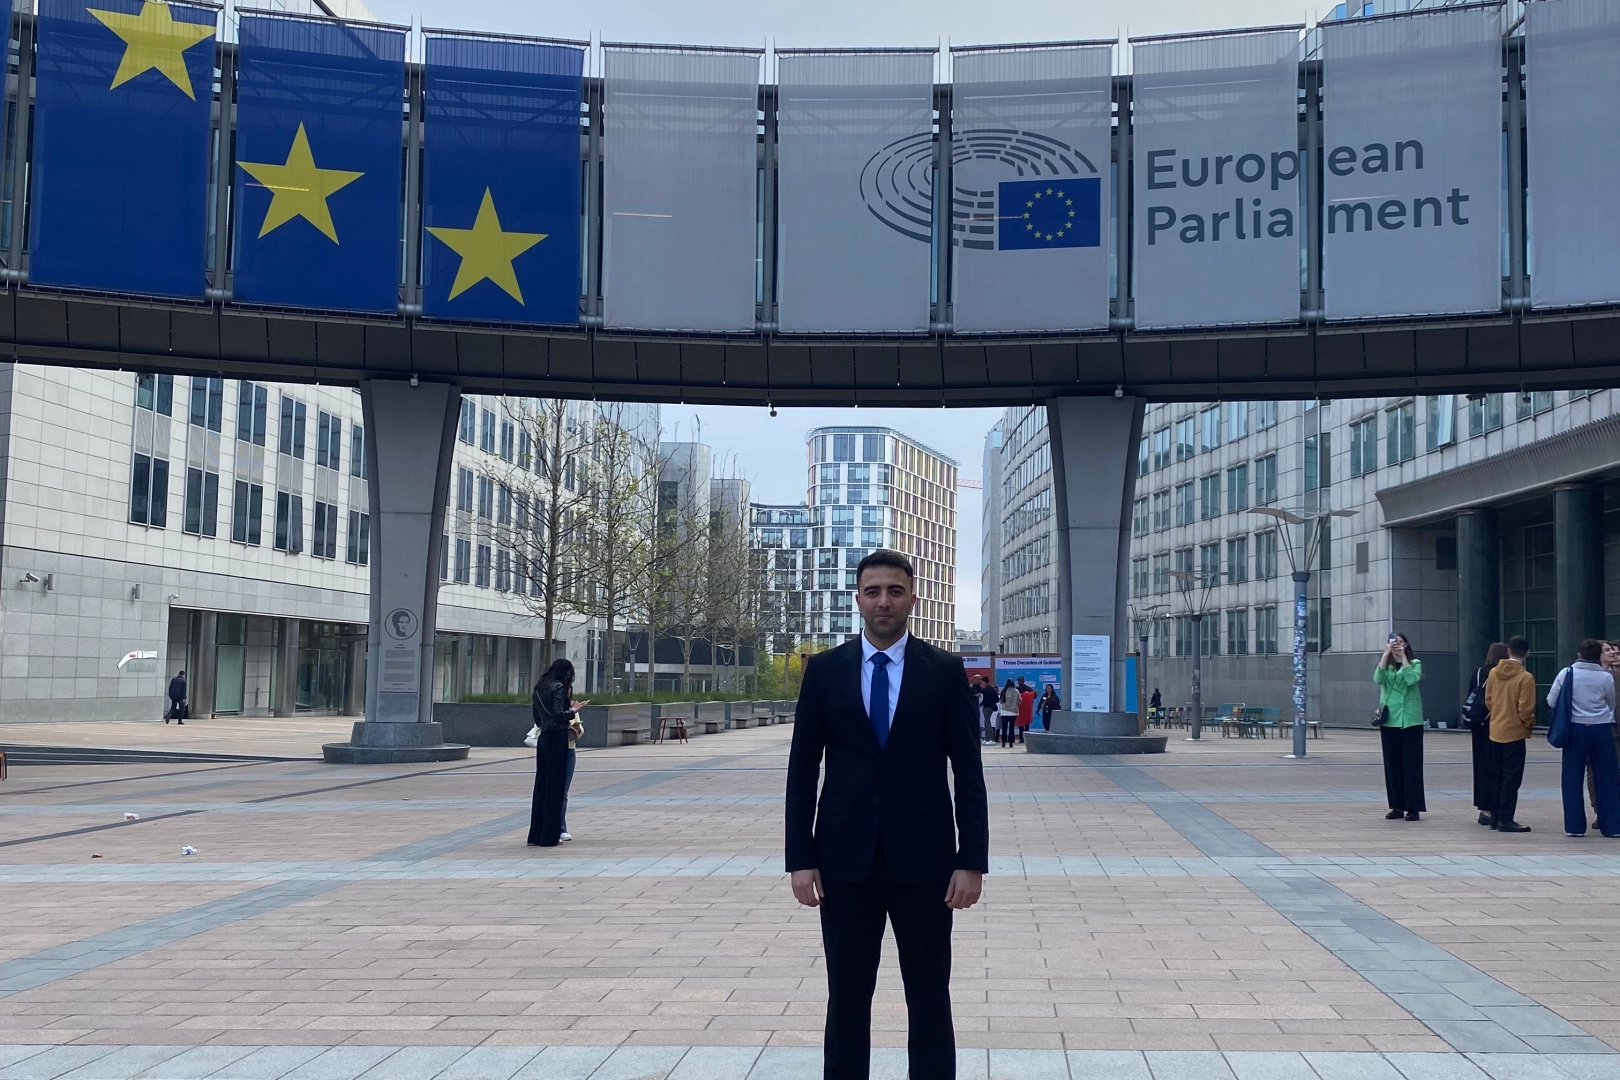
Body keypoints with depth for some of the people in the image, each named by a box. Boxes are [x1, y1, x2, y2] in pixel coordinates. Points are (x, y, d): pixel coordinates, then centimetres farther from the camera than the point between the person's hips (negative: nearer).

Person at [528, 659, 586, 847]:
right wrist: (573, 710, -4)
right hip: (557, 739, -8)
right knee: (555, 788, -2)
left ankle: (536, 834, 14)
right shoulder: (558, 688, -10)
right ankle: (549, 836, 1)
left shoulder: (539, 689, 15)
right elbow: (558, 715, -21)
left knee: (541, 786, 11)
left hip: (543, 739, 8)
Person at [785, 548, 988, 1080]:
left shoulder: (945, 671, 1)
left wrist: (972, 860, -6)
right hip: (845, 860, 1)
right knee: (847, 999, 9)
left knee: (930, 1001, 7)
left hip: (923, 859, -1)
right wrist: (800, 858, -2)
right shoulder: (824, 670, 4)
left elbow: (968, 772, 0)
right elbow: (803, 769, 4)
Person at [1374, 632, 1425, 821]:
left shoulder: (1415, 663, 3)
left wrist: (1403, 656, -13)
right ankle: (1397, 806, 12)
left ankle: (1413, 807, 0)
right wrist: (1386, 654, -14)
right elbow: (1378, 679, -11)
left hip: (1410, 720, -3)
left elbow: (1411, 680, -17)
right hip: (1389, 720, 3)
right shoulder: (1386, 664, 10)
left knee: (1411, 764, -3)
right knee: (1392, 764, 5)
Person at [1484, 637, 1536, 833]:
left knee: (1496, 776, 14)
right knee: (1511, 778, -1)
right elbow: (1526, 708, -15)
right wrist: (1530, 725, 3)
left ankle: (1495, 817, 19)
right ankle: (1505, 820, -2)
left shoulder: (1493, 672, 1)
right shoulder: (1525, 677, -15)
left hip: (1495, 731, 6)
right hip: (1514, 732, -6)